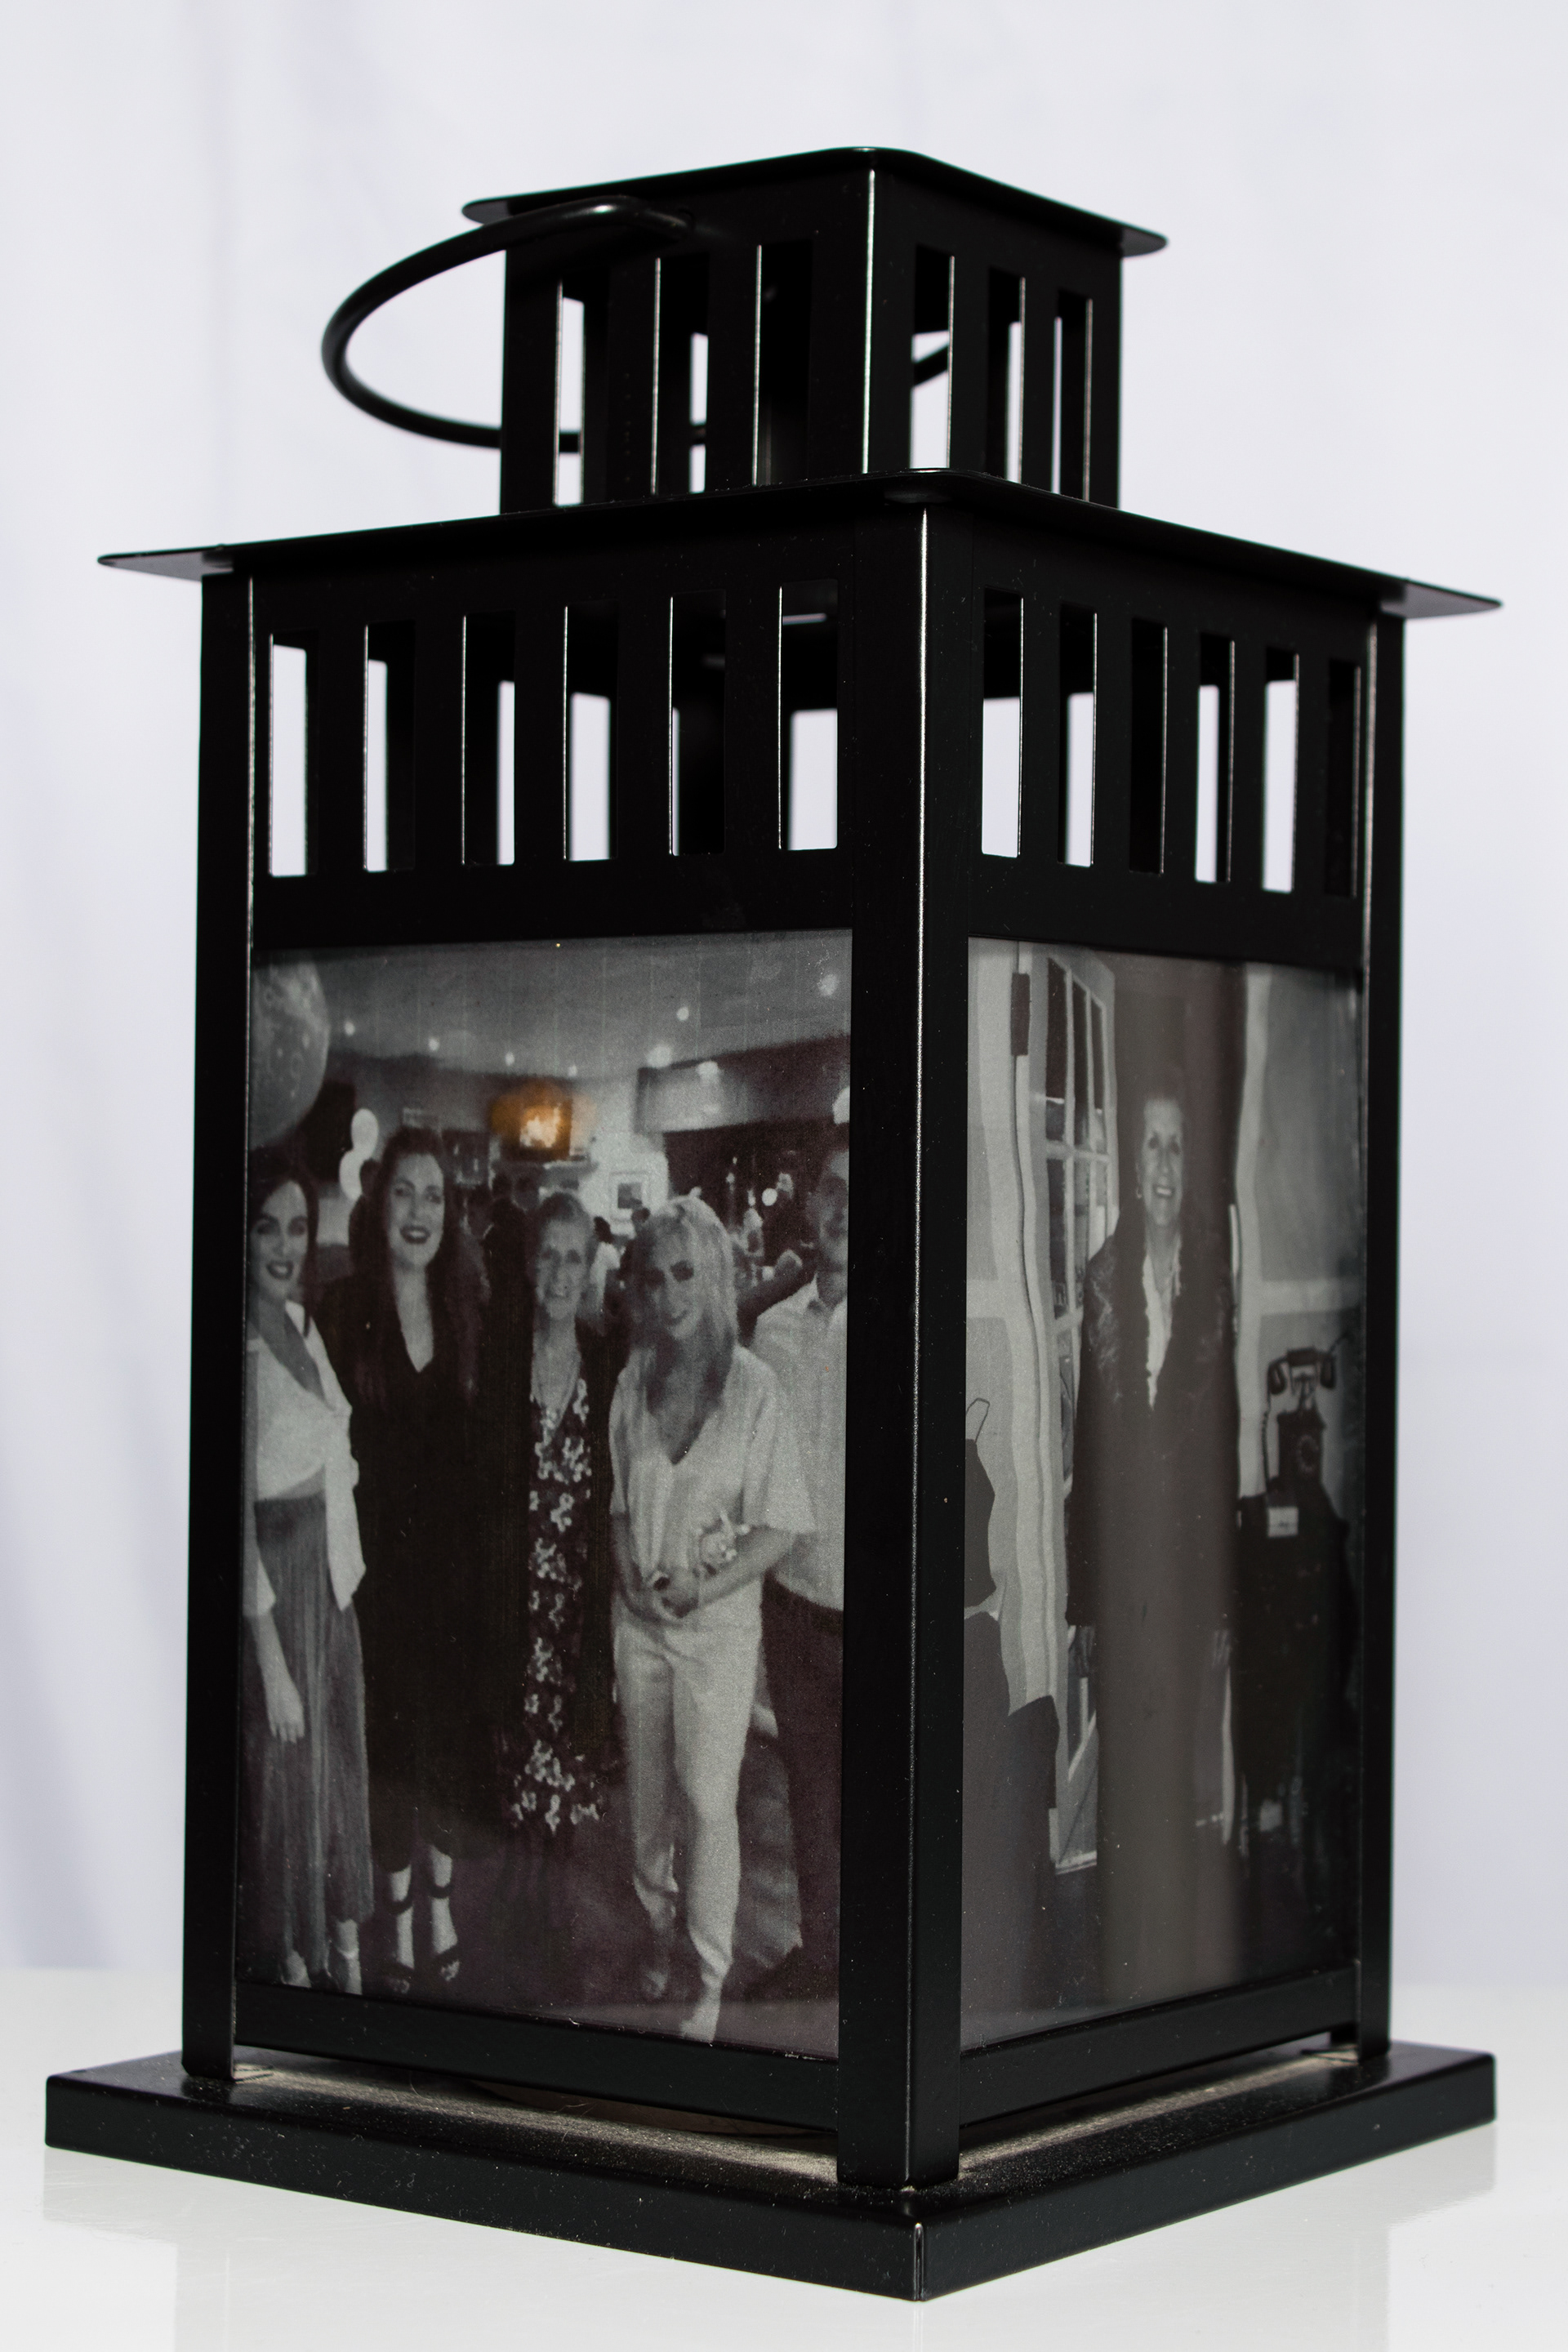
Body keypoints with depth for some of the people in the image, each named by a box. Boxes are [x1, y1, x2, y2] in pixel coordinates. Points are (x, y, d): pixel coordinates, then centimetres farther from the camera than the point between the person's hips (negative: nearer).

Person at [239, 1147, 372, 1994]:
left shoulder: (301, 1325, 5)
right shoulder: (244, 1350, -20)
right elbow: (238, 1517, -20)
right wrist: (271, 1662, -20)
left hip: (336, 1573, 8)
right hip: (276, 1583, -8)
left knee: (342, 1767, 17)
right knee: (288, 1783, 4)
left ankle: (348, 1956, 30)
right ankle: (297, 1966, 18)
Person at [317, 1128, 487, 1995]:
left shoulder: (465, 1307, 3)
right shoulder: (344, 1311, -7)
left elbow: (479, 1437, 5)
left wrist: (482, 1553, 1)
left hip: (454, 1553, 3)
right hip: (379, 1555, -3)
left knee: (454, 1725, 10)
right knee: (390, 1725, 5)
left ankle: (444, 1901, 27)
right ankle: (399, 1916, 18)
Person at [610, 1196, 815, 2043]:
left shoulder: (752, 1386, -13)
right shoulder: (634, 1382, 0)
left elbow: (782, 1525, -10)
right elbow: (618, 1498, 9)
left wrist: (705, 1588, -19)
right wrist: (633, 1575, -9)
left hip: (718, 1625, -4)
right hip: (639, 1621, 4)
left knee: (708, 1804, -1)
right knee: (646, 1797, 14)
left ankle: (711, 1979, 12)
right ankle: (660, 1928, 34)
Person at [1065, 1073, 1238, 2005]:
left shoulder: (1215, 1274, -1)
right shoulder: (1104, 1275, 5)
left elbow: (1226, 1440, -1)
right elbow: (1086, 1441, 5)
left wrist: (1224, 1600, -3)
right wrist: (1082, 1598, 3)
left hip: (1187, 1558, -2)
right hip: (1116, 1566, 2)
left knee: (1174, 1777, 2)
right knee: (1121, 1778, 7)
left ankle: (1175, 1979, 11)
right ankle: (1121, 1980, 13)